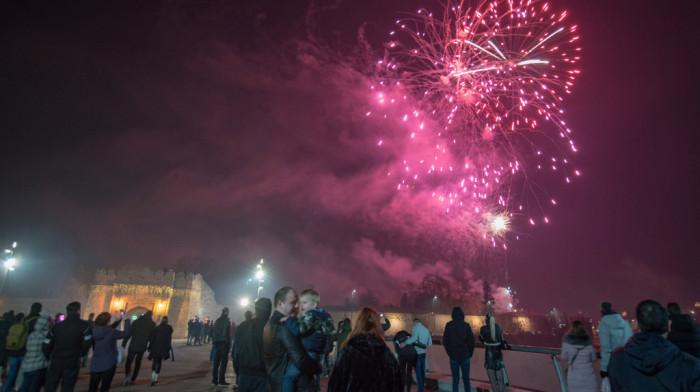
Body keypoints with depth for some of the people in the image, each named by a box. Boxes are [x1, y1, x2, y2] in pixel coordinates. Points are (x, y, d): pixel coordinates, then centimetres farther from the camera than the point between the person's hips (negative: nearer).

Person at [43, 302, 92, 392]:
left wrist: (49, 357, 19)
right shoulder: (84, 325, -9)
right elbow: (86, 343, -12)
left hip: (55, 363, 3)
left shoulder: (56, 326, 1)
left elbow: (46, 346, 1)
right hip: (72, 364, -2)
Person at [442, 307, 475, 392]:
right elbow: (471, 341, -4)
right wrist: (470, 354, 9)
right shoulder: (466, 325, -6)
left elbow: (445, 342, -1)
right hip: (465, 356, 0)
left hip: (453, 356, 0)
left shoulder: (448, 325, -4)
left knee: (455, 379, 7)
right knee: (466, 379, 12)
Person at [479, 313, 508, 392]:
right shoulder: (498, 327, -2)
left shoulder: (484, 329, -12)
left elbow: (481, 339, 5)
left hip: (489, 355, -4)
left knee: (493, 380, 2)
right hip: (498, 354, 4)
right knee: (500, 380, 11)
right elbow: (502, 341, 8)